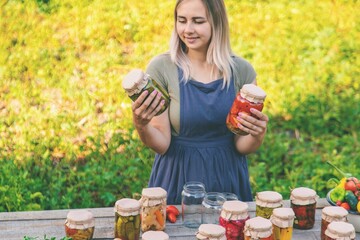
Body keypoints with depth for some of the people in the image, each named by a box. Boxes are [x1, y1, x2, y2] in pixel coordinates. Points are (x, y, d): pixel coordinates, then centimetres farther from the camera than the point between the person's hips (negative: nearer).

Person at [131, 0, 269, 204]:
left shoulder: (241, 70, -5)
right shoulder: (161, 67, -10)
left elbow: (242, 146, -2)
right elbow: (161, 144, -10)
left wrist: (257, 135, -23)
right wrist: (142, 126, -29)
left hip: (227, 178, 2)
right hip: (177, 179, -1)